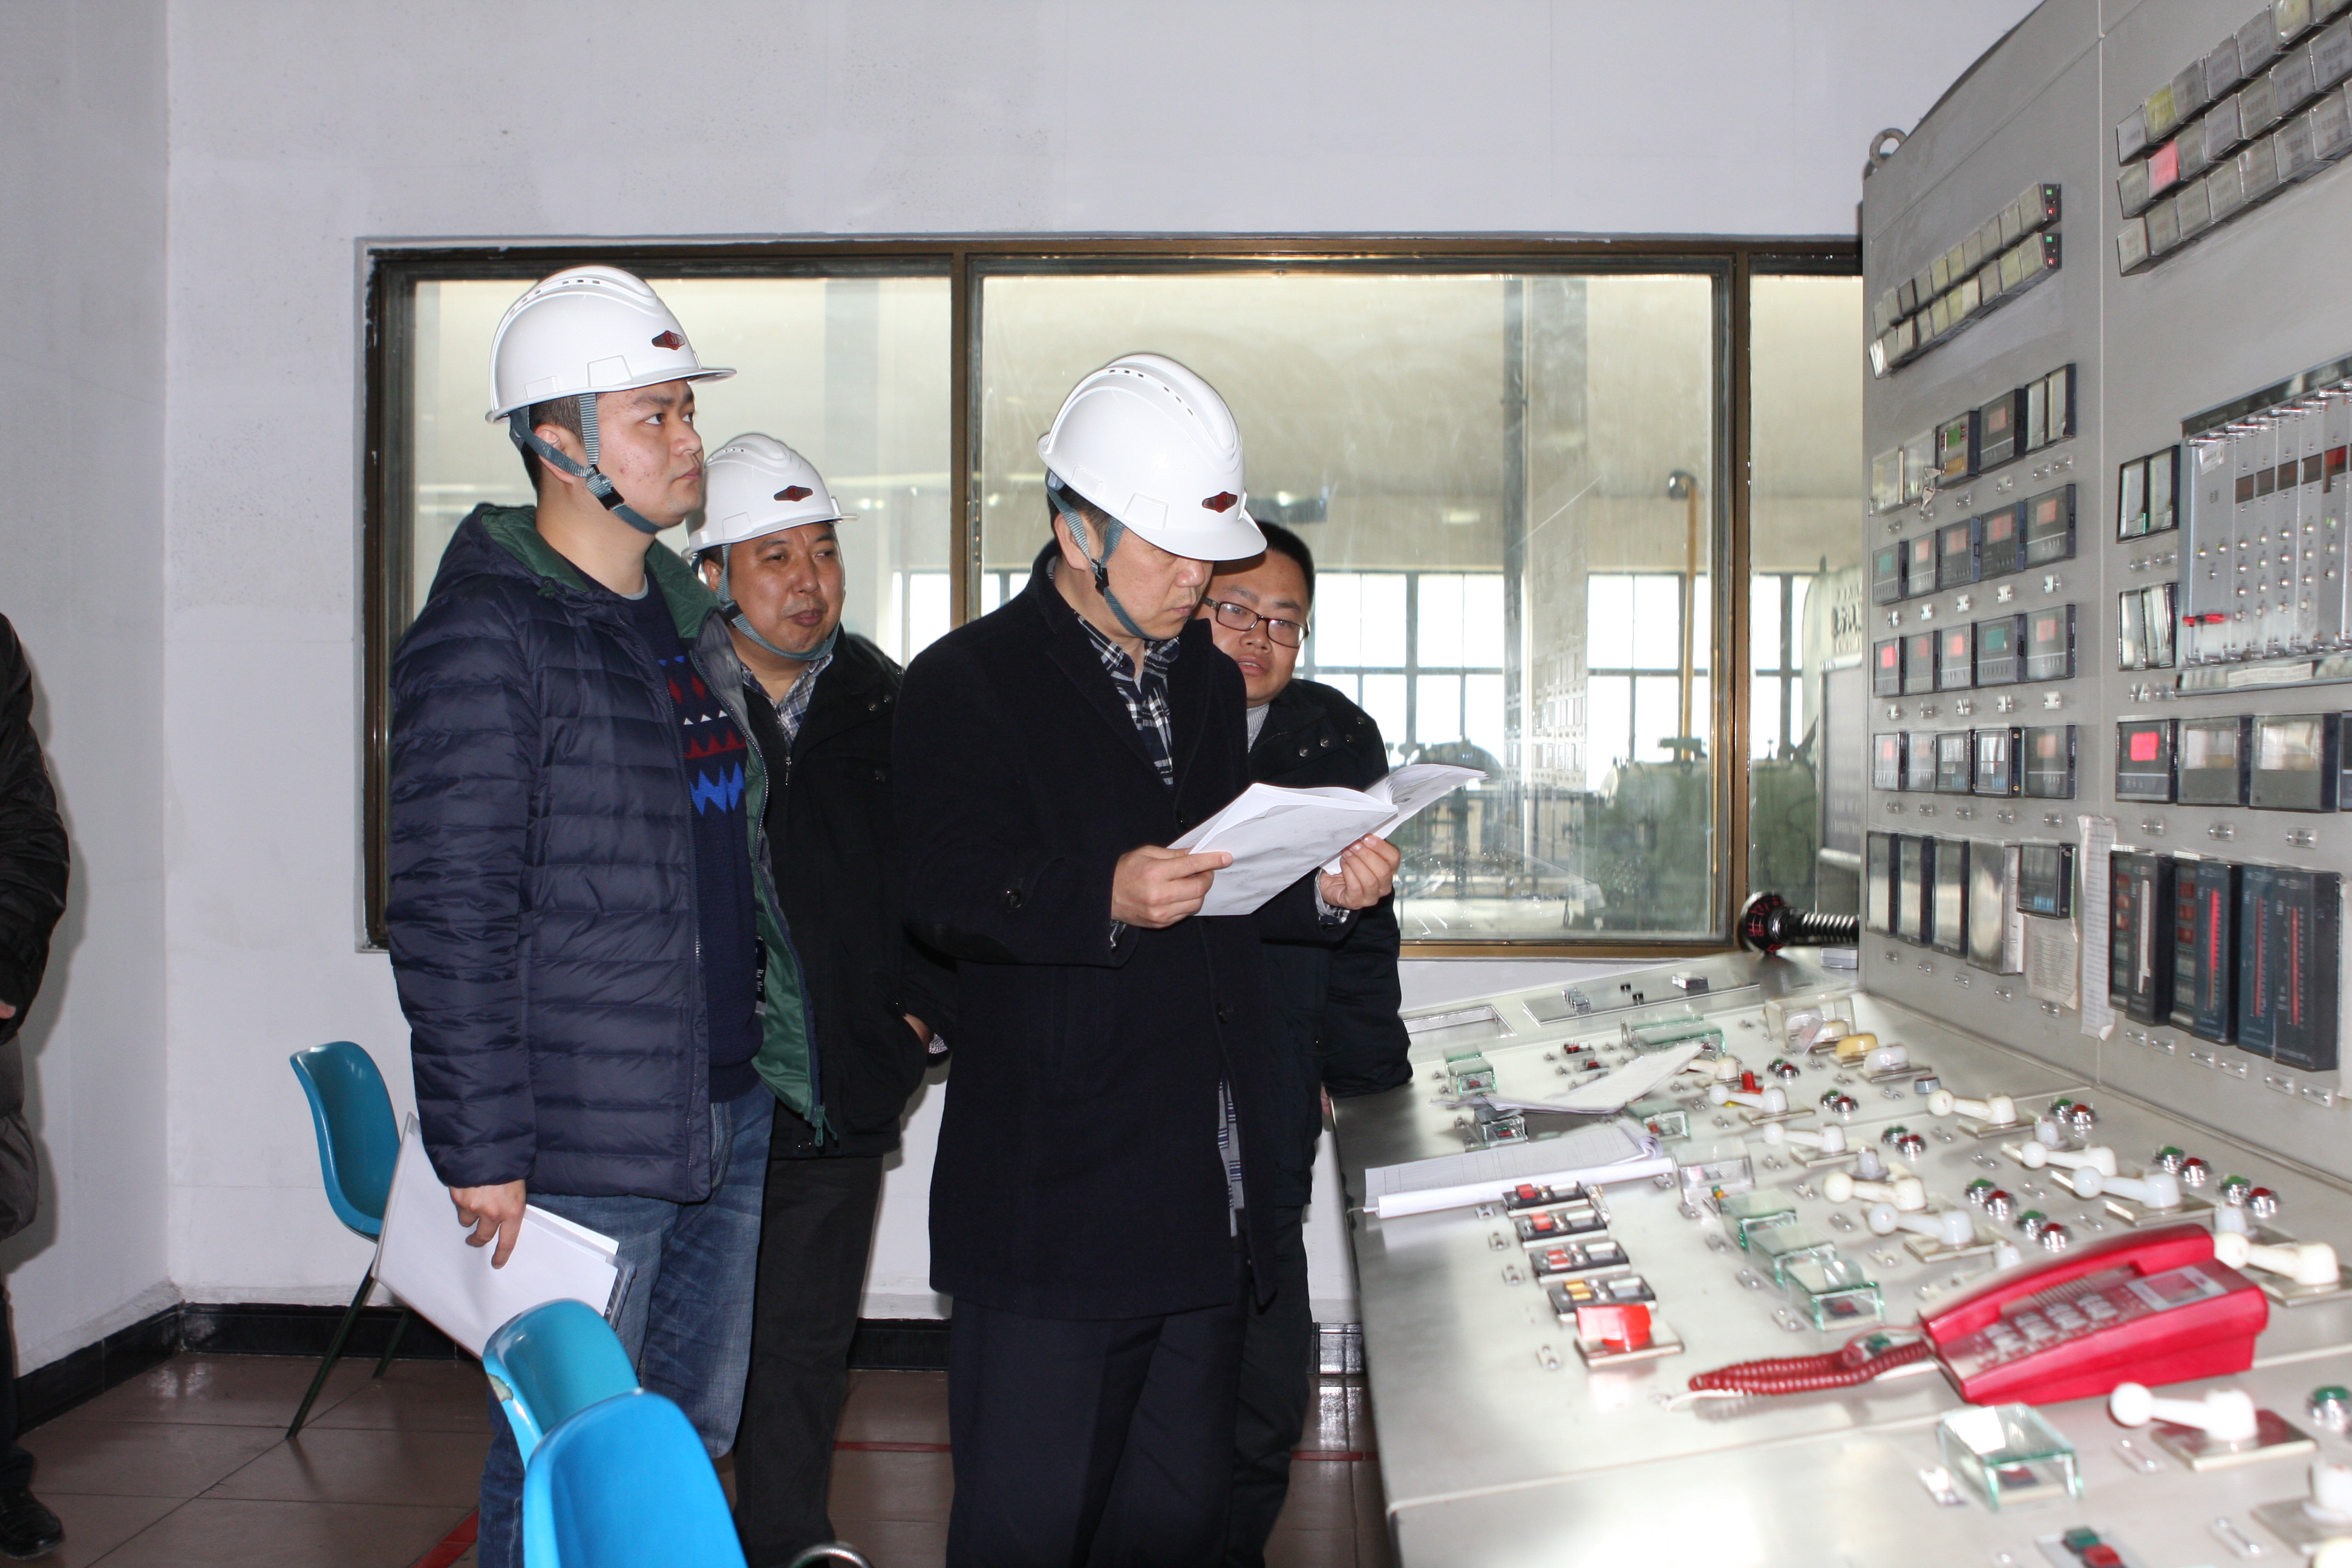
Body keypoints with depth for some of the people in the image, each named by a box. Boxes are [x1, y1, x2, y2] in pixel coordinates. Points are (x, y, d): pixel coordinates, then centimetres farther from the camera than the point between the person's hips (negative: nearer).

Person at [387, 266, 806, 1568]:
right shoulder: (485, 632, -12)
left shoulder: (685, 610, 13)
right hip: (583, 1146, -8)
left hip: (733, 1115, 8)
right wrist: (481, 1148, -16)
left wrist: (778, 1044, 18)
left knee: (693, 1434, 18)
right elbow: (451, 913, -16)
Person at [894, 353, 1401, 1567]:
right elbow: (948, 894, -16)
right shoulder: (969, 682, -5)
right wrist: (1104, 899, -32)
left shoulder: (1211, 683, 17)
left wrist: (1324, 893, 2)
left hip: (1209, 1191, 7)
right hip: (1050, 1195, -6)